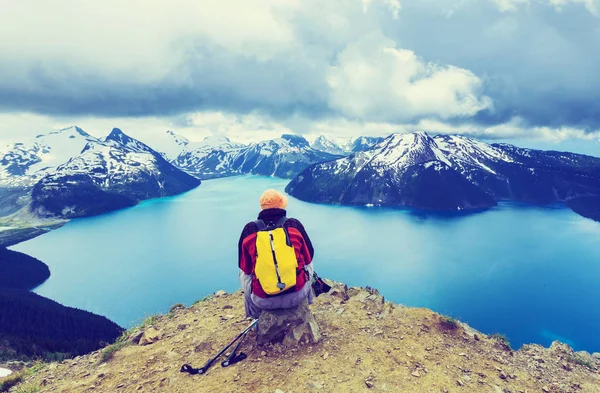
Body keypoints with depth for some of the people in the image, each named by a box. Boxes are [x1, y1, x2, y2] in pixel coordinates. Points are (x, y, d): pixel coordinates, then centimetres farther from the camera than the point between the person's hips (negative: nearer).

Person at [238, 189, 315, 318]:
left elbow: (245, 268, 7)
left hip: (264, 301, 0)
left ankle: (256, 317, 48)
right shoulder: (295, 225, -4)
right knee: (308, 265, 33)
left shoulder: (249, 229, -4)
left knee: (244, 275, 33)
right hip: (297, 295, 0)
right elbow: (308, 258, 9)